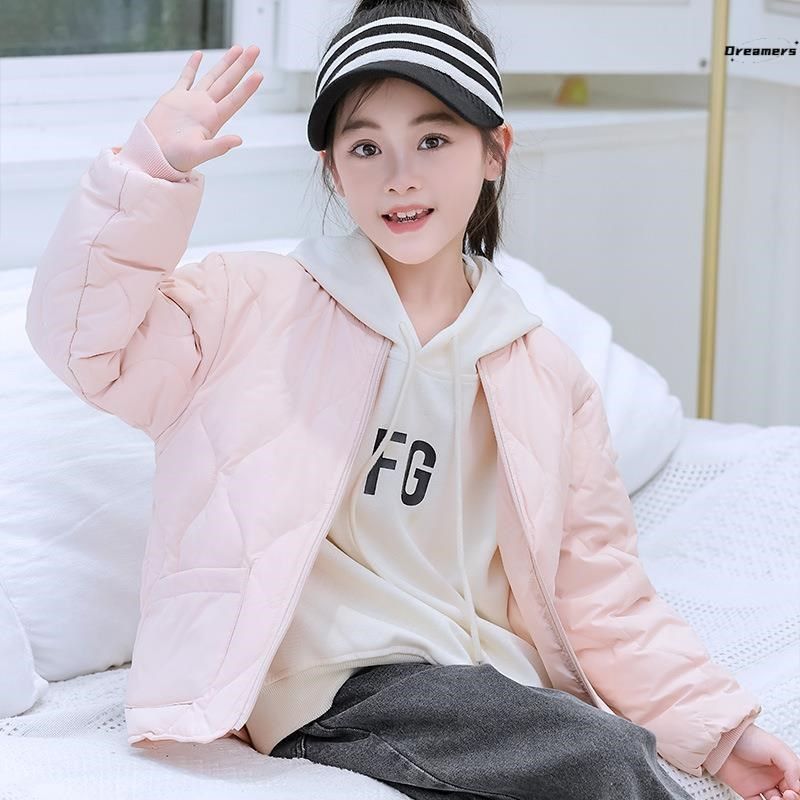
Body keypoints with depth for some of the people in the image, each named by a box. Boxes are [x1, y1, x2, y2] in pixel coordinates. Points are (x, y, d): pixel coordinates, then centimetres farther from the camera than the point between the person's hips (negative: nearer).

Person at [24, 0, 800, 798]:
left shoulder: (544, 374, 12)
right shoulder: (257, 306, 5)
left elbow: (602, 594, 12)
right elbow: (84, 338, -7)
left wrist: (722, 730, 2)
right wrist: (152, 165, -16)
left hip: (495, 686, 4)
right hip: (336, 691, -4)